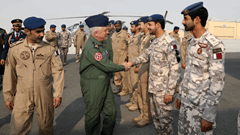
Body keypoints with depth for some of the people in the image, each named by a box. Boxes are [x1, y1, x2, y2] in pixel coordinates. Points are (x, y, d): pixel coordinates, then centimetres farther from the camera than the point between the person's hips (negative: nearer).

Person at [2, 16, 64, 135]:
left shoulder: (49, 49, -1)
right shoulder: (15, 48, 0)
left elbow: (58, 71, 0)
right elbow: (10, 74, 6)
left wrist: (58, 94, -5)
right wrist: (8, 97, 9)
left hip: (45, 96, 0)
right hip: (23, 96, 0)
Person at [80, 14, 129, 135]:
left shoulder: (99, 43, 8)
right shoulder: (90, 48, -24)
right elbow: (106, 66, -22)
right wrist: (123, 67, -9)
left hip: (105, 84, 9)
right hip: (93, 87, -9)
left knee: (111, 112, 15)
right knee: (93, 116, 9)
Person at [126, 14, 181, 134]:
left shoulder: (170, 43, -17)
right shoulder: (155, 42, 10)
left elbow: (174, 69, -20)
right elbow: (146, 55, 21)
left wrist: (169, 92, -20)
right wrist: (133, 62, 3)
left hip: (163, 90, -8)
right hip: (153, 87, 8)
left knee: (164, 119, 6)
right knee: (155, 115, 21)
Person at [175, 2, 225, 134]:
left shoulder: (214, 45, -18)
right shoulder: (191, 42, 8)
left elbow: (218, 83, -19)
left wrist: (209, 116, -19)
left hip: (201, 107, -8)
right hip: (186, 102, 8)